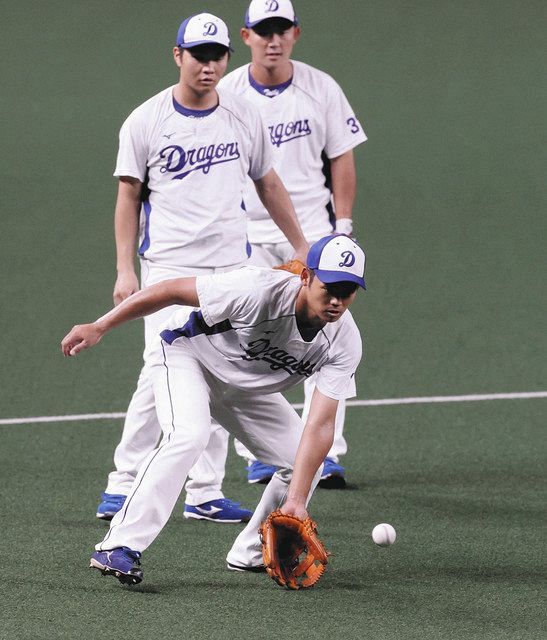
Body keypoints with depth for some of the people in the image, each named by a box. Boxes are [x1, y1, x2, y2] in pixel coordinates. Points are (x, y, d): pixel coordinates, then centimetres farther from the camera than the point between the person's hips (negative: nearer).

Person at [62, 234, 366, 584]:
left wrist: (296, 500, -36)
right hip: (186, 354, -6)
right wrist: (99, 327, -25)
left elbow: (320, 426, -27)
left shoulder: (345, 342, -24)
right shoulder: (260, 290, -37)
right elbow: (174, 290, -28)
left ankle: (253, 553, 16)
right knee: (189, 436, -32)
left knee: (305, 463, -4)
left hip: (247, 390, 6)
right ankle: (119, 547, -33)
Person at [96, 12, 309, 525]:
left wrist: (301, 246, 18)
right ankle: (123, 484, -4)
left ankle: (204, 493, 7)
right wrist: (125, 269, -6)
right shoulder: (146, 122, -2)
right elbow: (129, 197, 1)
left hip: (232, 266, 4)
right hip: (170, 266, -4)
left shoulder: (244, 117, 8)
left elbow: (268, 185, 19)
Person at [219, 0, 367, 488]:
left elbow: (342, 159, 6)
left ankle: (326, 455, -6)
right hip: (246, 235, 0)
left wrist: (343, 225, -1)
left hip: (312, 229, 0)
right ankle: (259, 455, 9)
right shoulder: (225, 95, -1)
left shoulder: (322, 89, 2)